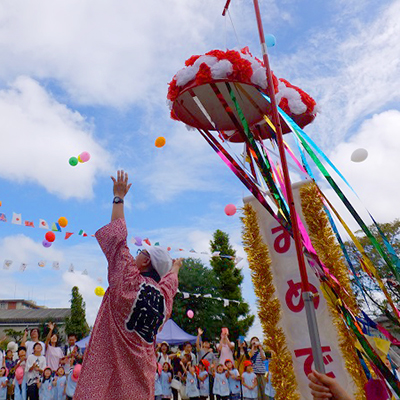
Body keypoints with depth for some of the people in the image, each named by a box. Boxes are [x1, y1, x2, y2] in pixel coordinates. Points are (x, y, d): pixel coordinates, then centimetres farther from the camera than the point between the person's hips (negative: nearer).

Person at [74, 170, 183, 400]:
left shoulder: (127, 280, -12)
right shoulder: (164, 294, 1)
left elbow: (117, 235, -6)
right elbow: (170, 280, 27)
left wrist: (119, 198, 4)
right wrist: (175, 268, 50)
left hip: (106, 365, -5)